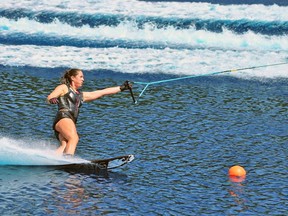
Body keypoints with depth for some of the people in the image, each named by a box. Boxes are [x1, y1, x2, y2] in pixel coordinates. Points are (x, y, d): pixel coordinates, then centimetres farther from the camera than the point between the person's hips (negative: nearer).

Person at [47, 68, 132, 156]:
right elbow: (49, 97, -1)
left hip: (71, 123, 6)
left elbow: (103, 92, 34)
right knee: (74, 138, -30)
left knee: (65, 145, -22)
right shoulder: (63, 88, 14)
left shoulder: (81, 95, 32)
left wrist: (121, 88, 34)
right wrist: (52, 100, -26)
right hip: (63, 117, -6)